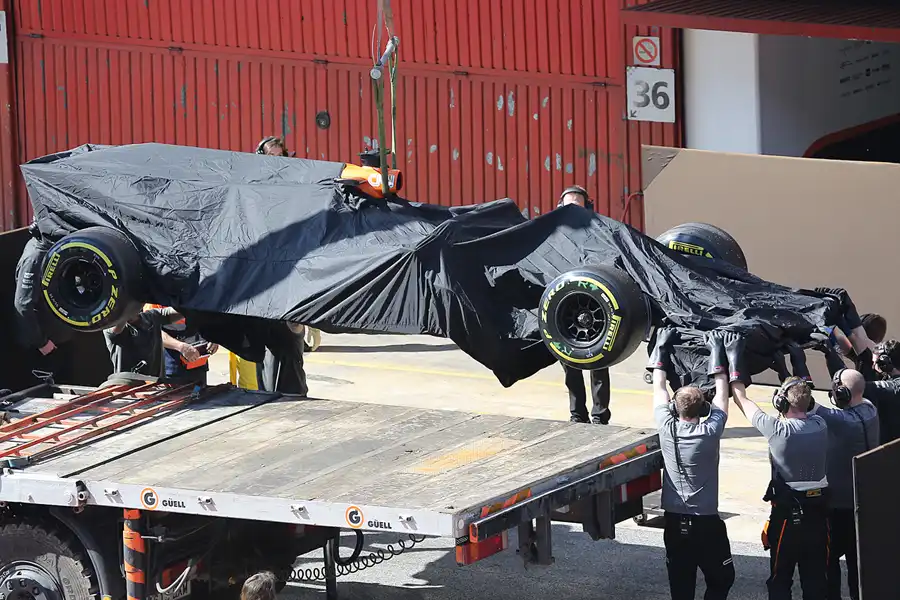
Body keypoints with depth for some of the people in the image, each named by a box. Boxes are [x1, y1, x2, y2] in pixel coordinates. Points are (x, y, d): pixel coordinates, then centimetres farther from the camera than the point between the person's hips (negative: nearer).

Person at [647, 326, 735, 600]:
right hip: (706, 520, -3)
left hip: (674, 519, 3)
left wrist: (661, 348, 15)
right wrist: (717, 353, 9)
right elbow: (722, 392, 0)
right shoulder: (710, 432, -14)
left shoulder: (667, 429, -8)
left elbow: (659, 389, 6)